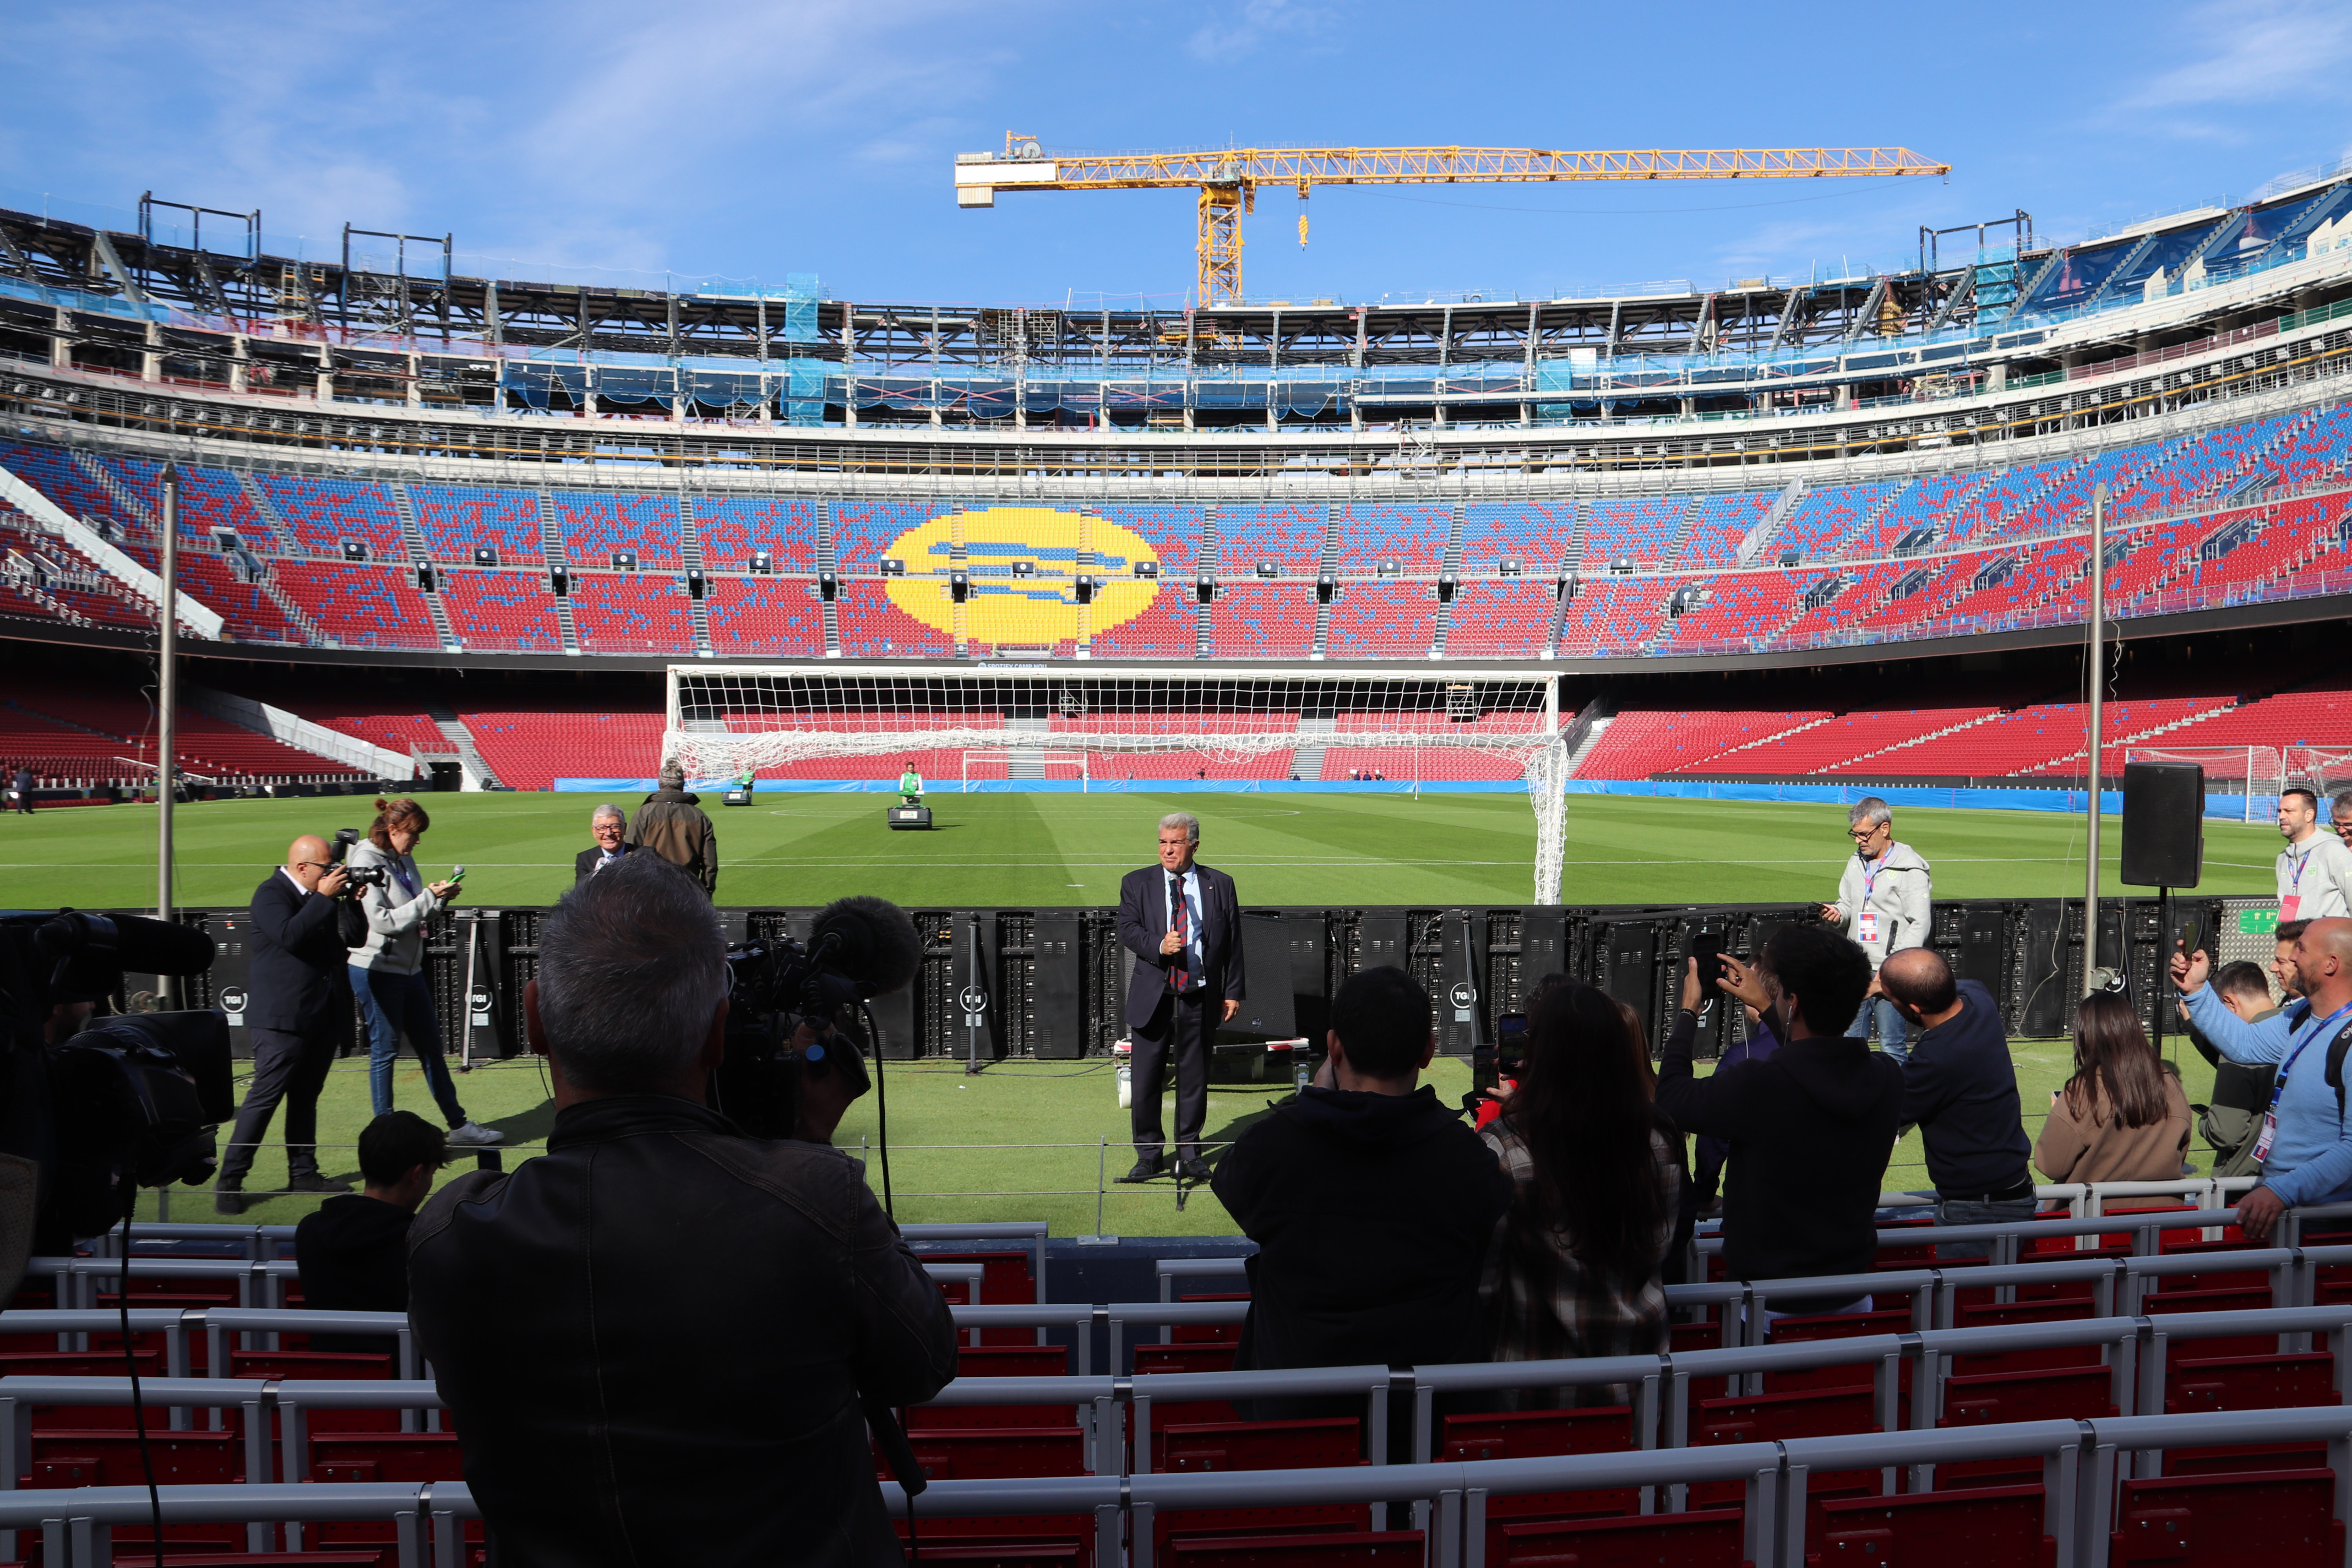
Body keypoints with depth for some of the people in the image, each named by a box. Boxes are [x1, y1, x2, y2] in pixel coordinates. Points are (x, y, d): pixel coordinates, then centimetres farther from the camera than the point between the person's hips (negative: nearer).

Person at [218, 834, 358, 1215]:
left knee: (306, 1096, 14)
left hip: (323, 1013, 8)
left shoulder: (320, 896, 13)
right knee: (265, 1096, -7)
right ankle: (229, 1180, 0)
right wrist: (324, 898, -23)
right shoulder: (271, 894, -9)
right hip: (284, 1016, -8)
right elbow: (290, 935, -28)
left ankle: (303, 1172, 22)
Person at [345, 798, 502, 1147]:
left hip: (409, 968, 8)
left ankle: (459, 1126, 19)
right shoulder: (365, 861, -14)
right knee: (385, 1051, 3)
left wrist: (441, 898, -4)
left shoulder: (404, 859, 8)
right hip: (377, 971, -8)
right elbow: (382, 921, -21)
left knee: (431, 1046, 12)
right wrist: (429, 898, -23)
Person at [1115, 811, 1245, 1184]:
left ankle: (1189, 1152, 21)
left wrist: (1234, 991, 3)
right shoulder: (1137, 883, 5)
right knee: (1145, 1080, 2)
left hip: (1200, 999, 0)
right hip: (1153, 996, 0)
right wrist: (1159, 945, -23)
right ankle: (1148, 1154, 16)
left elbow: (1233, 942, 7)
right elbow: (1127, 929, -5)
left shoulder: (1220, 884, 6)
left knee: (1194, 1079, 7)